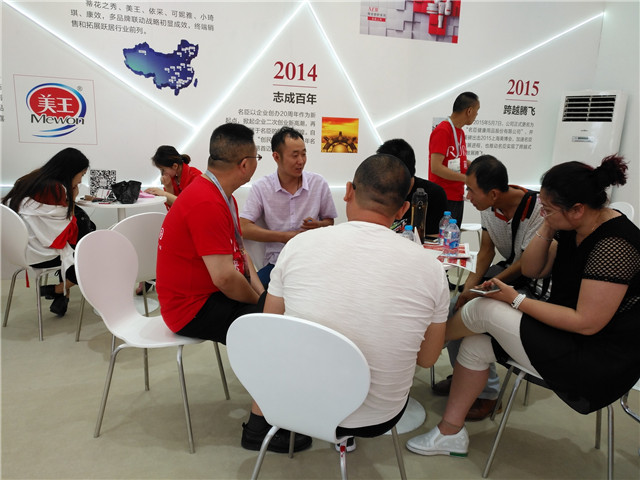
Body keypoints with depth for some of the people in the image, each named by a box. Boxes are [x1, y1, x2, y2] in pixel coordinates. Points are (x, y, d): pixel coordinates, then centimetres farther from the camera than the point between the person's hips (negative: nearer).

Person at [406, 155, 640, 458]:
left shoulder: (614, 244, -26)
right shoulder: (574, 228, 0)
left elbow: (587, 323, -26)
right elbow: (531, 270, 7)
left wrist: (516, 300, -21)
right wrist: (547, 227, -8)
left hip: (599, 359, -9)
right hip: (567, 331, 9)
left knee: (483, 310, -16)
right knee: (476, 343, -1)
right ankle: (451, 432, 10)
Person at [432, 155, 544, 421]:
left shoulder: (536, 210, -28)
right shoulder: (488, 205, -7)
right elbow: (486, 249, 2)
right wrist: (471, 284, -12)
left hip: (535, 280, -7)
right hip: (508, 267, 7)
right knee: (456, 307, -8)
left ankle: (487, 393, -3)